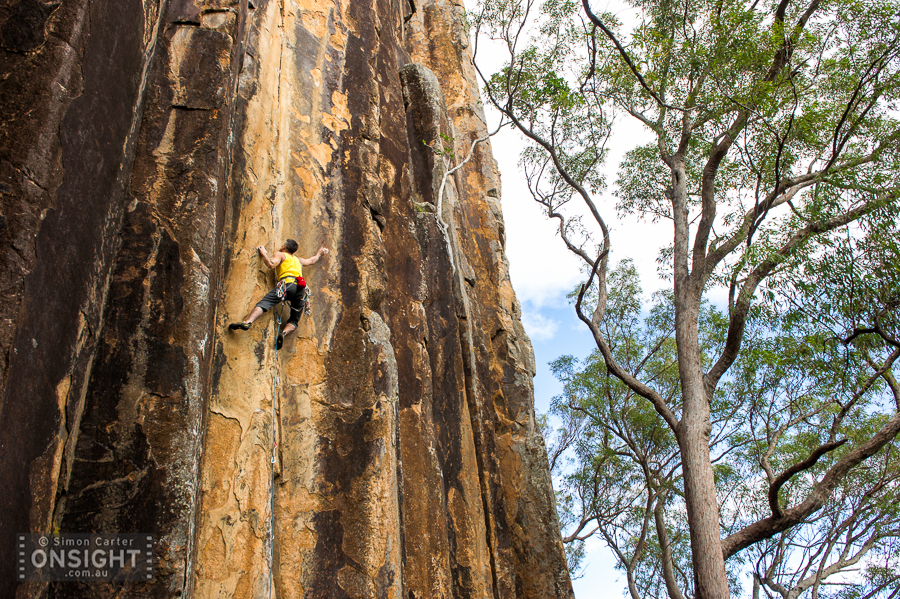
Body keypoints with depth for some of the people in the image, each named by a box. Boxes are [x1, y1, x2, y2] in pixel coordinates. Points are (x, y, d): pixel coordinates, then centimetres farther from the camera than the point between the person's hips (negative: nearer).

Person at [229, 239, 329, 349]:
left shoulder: (280, 254, 19)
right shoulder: (298, 260, 37)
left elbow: (271, 264, 0)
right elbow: (312, 261, 55)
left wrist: (263, 253, 17)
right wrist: (319, 254, 75)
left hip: (288, 284, -5)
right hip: (301, 289, 5)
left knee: (264, 302, -16)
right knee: (294, 320, 10)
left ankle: (247, 322, -38)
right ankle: (284, 332, -21)